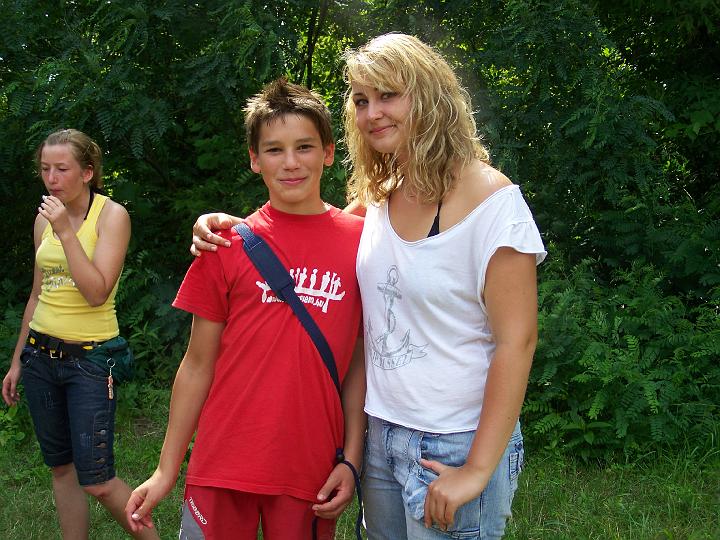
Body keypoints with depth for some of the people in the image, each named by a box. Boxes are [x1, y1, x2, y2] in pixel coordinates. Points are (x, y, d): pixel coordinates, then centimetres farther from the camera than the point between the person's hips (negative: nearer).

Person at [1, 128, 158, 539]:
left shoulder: (111, 215, -9)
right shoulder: (45, 218, 9)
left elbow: (97, 292, -19)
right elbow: (38, 295, 16)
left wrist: (66, 231, -20)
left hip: (90, 358, -6)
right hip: (41, 355, 6)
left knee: (96, 482, -7)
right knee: (61, 467, 13)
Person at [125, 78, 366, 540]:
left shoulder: (360, 240, -1)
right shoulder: (227, 245, 0)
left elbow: (360, 361, 3)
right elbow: (198, 364, 3)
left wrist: (351, 459, -2)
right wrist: (167, 471, 3)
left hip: (313, 475, 0)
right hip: (223, 468, 0)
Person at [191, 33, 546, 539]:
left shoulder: (489, 198, -15)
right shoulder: (377, 195, 5)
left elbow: (517, 341, -17)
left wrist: (477, 470, -18)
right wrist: (232, 225, 1)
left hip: (455, 449, -6)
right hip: (380, 436, 6)